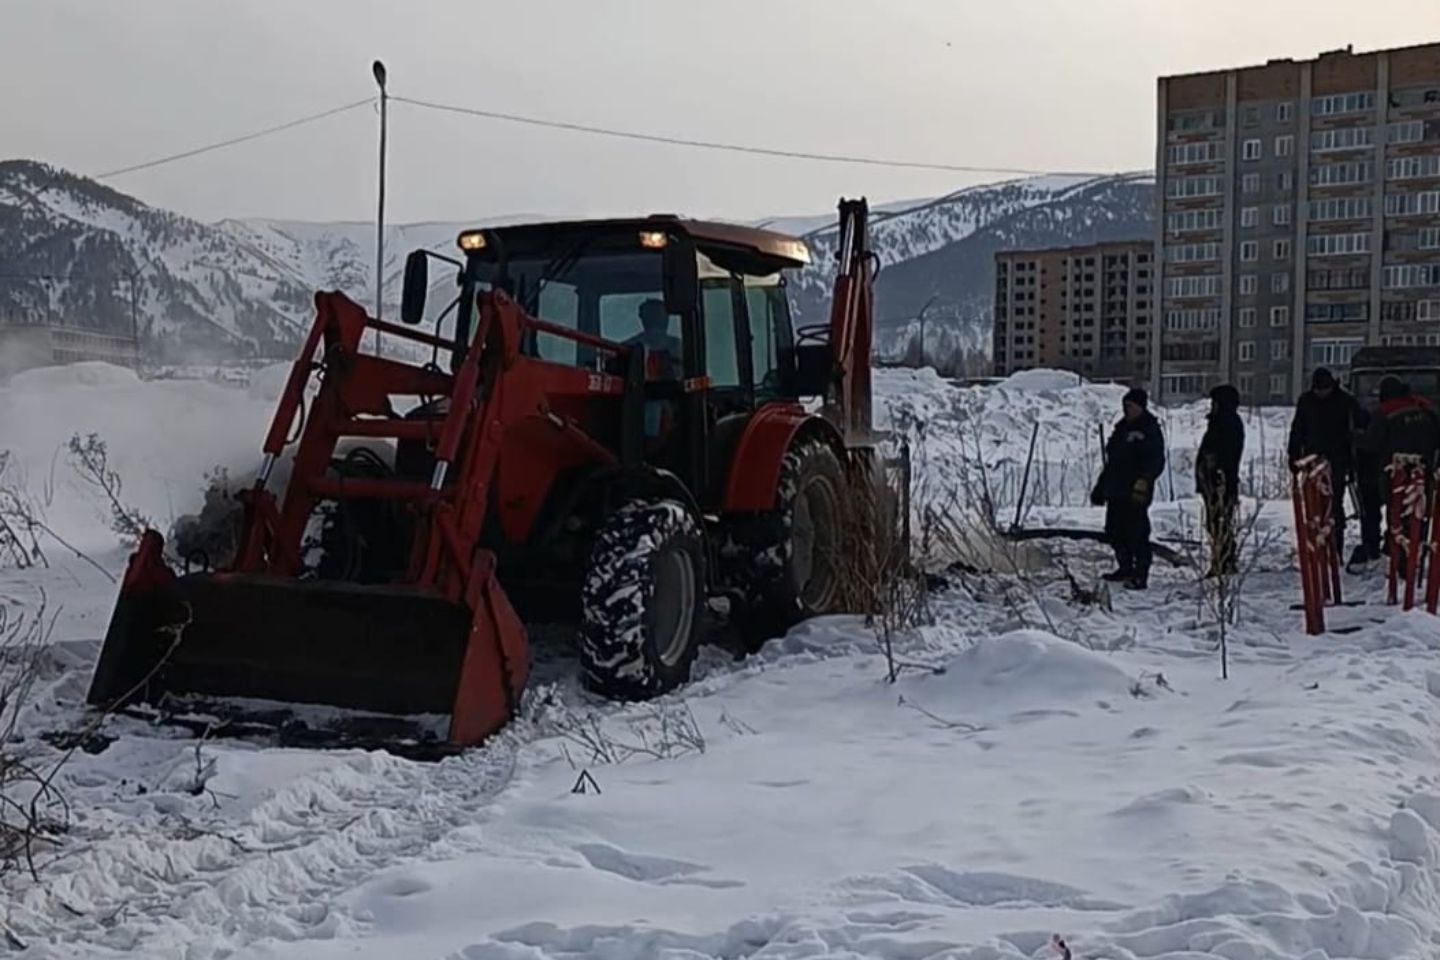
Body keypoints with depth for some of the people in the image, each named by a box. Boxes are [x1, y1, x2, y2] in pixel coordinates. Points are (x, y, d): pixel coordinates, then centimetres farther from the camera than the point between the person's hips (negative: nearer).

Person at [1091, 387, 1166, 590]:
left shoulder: (1150, 431, -6)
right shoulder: (1122, 429, 19)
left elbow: (1156, 461, -16)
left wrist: (1144, 481, -30)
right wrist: (1100, 487, 23)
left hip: (1135, 494, -9)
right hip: (1116, 491, 9)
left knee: (1137, 533, -9)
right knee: (1114, 532, 13)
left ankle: (1140, 575, -6)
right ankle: (1125, 568, 26)